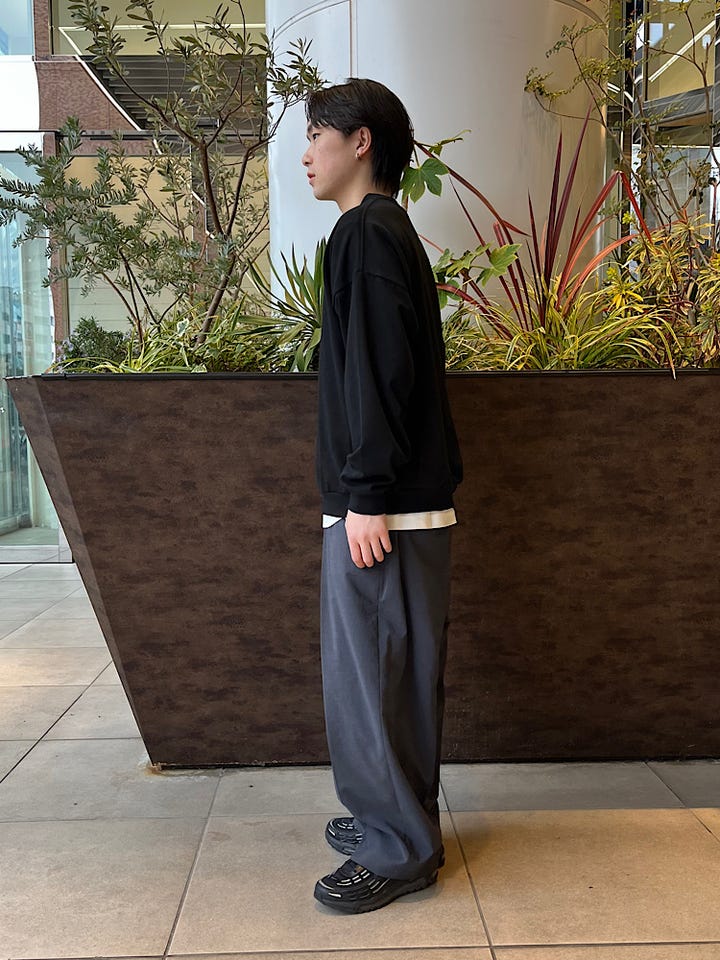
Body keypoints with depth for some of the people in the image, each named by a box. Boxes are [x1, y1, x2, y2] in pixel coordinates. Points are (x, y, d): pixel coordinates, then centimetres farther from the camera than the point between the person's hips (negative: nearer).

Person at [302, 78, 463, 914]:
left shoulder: (366, 231, -11)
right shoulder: (389, 230, 19)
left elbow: (378, 371, -20)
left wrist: (367, 496, -21)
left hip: (382, 506, -10)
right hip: (405, 499, 10)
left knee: (367, 674, -1)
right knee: (395, 672, 17)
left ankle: (398, 852, 13)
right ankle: (401, 822, 31)